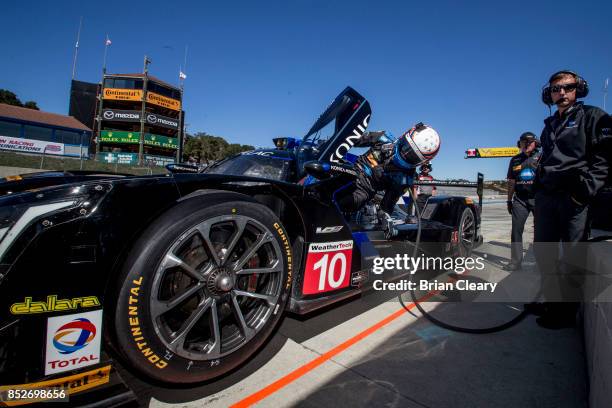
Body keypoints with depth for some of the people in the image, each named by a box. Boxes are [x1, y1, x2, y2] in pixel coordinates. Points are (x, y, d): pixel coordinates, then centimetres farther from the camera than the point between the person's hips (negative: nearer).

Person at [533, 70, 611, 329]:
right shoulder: (549, 125, 22)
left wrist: (587, 188, -17)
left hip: (575, 197, -6)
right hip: (546, 195, 6)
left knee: (572, 258, -3)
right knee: (543, 251, 8)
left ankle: (566, 312, 7)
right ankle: (551, 301, 21)